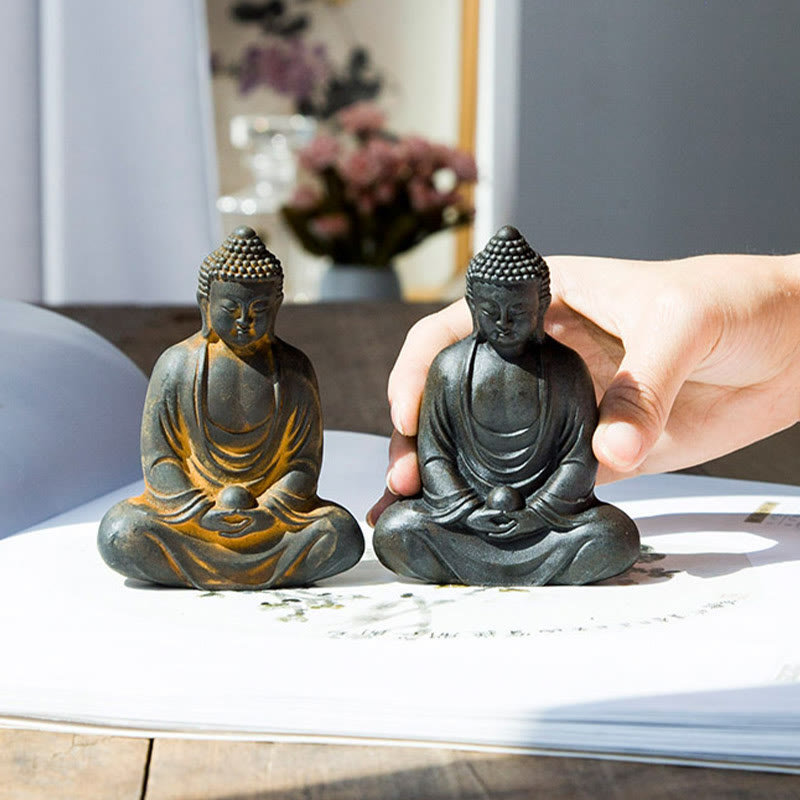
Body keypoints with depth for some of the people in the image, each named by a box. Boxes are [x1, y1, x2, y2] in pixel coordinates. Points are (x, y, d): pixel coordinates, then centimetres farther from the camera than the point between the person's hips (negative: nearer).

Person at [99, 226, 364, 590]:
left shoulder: (294, 369, 0)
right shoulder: (176, 365, -2)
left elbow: (305, 463, -1)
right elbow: (159, 460, -3)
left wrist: (264, 512, -19)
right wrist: (202, 513, -19)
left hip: (274, 509, 1)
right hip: (189, 504, -1)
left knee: (343, 536, -26)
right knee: (119, 535, -28)